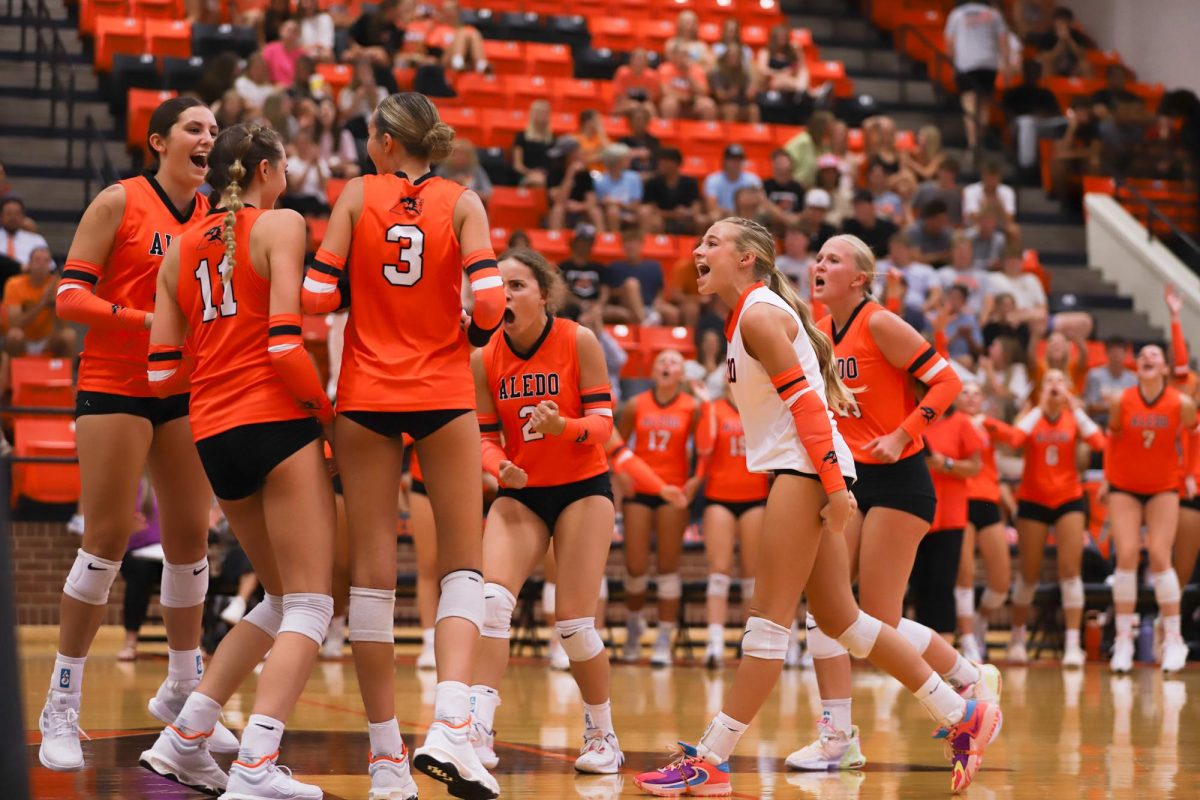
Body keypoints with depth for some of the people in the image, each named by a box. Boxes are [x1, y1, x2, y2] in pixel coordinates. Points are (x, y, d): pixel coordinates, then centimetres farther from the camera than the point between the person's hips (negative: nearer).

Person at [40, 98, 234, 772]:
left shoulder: (214, 214, 8)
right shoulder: (119, 202, -7)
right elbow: (70, 297, -10)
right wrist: (147, 321, -22)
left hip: (185, 389, 5)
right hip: (114, 386, -5)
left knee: (191, 539, 7)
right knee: (108, 539, -8)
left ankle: (183, 692, 22)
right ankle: (62, 708, 1)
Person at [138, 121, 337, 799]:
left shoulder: (181, 247, 15)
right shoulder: (280, 225, -3)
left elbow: (163, 372, 11)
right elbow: (285, 341, -14)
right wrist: (327, 410, -2)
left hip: (213, 435, 7)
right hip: (277, 423, -7)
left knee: (283, 600, 20)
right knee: (310, 605, -4)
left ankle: (185, 739, 16)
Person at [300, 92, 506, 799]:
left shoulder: (357, 196, 0)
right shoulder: (461, 203, -1)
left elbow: (317, 296, -6)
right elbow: (490, 301, -11)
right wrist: (468, 335, 10)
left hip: (366, 396, 1)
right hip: (444, 395, -1)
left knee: (373, 568, 6)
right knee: (464, 564, 7)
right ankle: (449, 726, -14)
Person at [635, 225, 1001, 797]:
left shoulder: (760, 314, -10)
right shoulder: (747, 314, 18)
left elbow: (805, 401, -16)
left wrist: (834, 486, -20)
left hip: (806, 469, -10)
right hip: (794, 469, 10)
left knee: (769, 617, -9)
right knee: (839, 619, 11)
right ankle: (962, 716, 17)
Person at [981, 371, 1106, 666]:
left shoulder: (1073, 417, 2)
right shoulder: (1032, 417, -2)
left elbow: (1098, 442, -17)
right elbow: (1016, 438, -23)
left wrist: (1074, 407, -16)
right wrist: (1041, 408, -24)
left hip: (1068, 499, 0)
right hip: (1033, 500, 0)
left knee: (1070, 569, -10)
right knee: (1029, 573, 3)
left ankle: (1072, 644, -9)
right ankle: (1018, 638, 21)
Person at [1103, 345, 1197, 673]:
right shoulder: (1121, 402, -11)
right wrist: (1107, 477, 7)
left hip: (1164, 488, -1)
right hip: (1124, 487, 1)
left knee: (1160, 558, -9)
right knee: (1126, 556, -9)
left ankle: (1173, 640, 2)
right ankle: (1123, 640, -3)